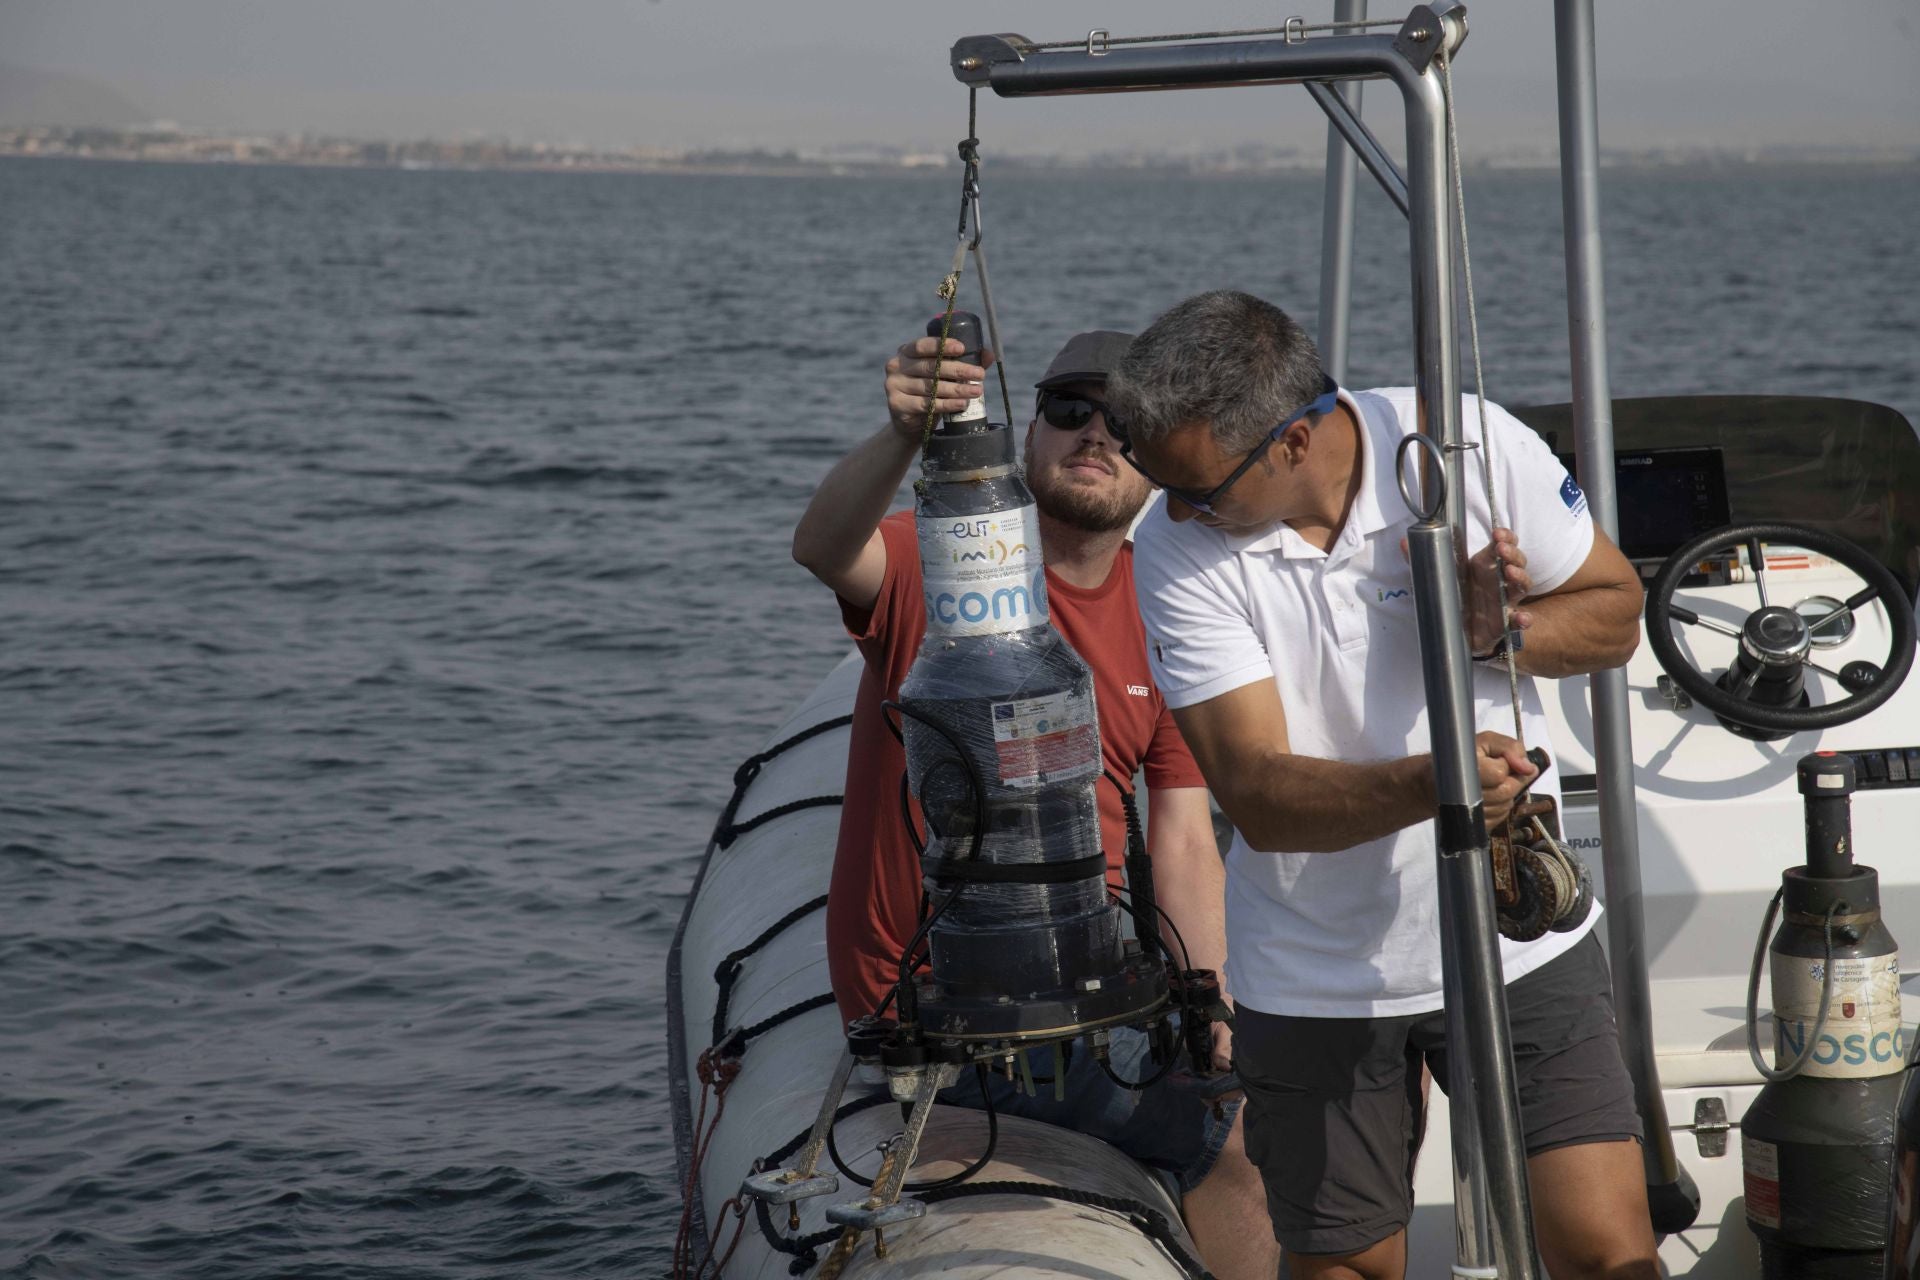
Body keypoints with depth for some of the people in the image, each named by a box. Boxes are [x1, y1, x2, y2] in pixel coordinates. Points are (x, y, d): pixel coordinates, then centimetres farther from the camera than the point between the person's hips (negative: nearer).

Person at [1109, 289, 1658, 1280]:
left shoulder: (1471, 446, -14)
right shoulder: (1177, 550, -15)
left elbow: (1614, 612, 1)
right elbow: (1256, 795, -22)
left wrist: (1497, 633, -21)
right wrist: (1432, 782, -40)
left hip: (1516, 937, 0)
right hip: (1315, 975, 0)